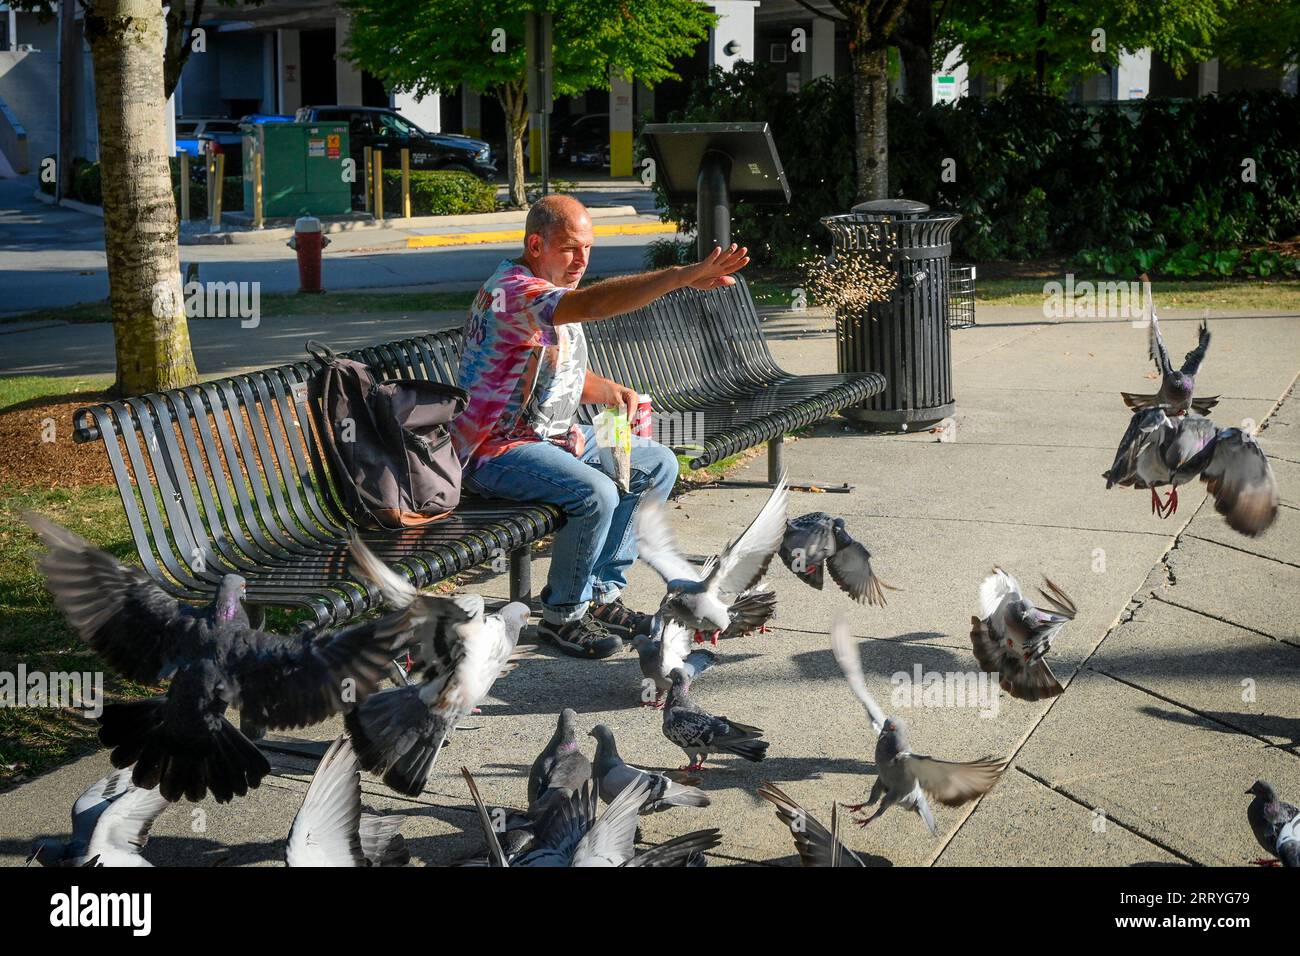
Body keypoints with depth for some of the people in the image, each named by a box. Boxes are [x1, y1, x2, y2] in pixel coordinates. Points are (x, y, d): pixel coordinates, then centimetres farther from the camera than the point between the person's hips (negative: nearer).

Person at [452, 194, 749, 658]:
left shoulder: (555, 291, 12)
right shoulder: (512, 290, -22)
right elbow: (594, 303, -40)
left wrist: (609, 391, 0)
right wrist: (682, 276, -49)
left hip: (554, 436, 11)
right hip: (496, 451, -11)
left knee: (658, 464, 7)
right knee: (596, 493, -32)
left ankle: (600, 594, 9)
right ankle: (562, 615, -11)